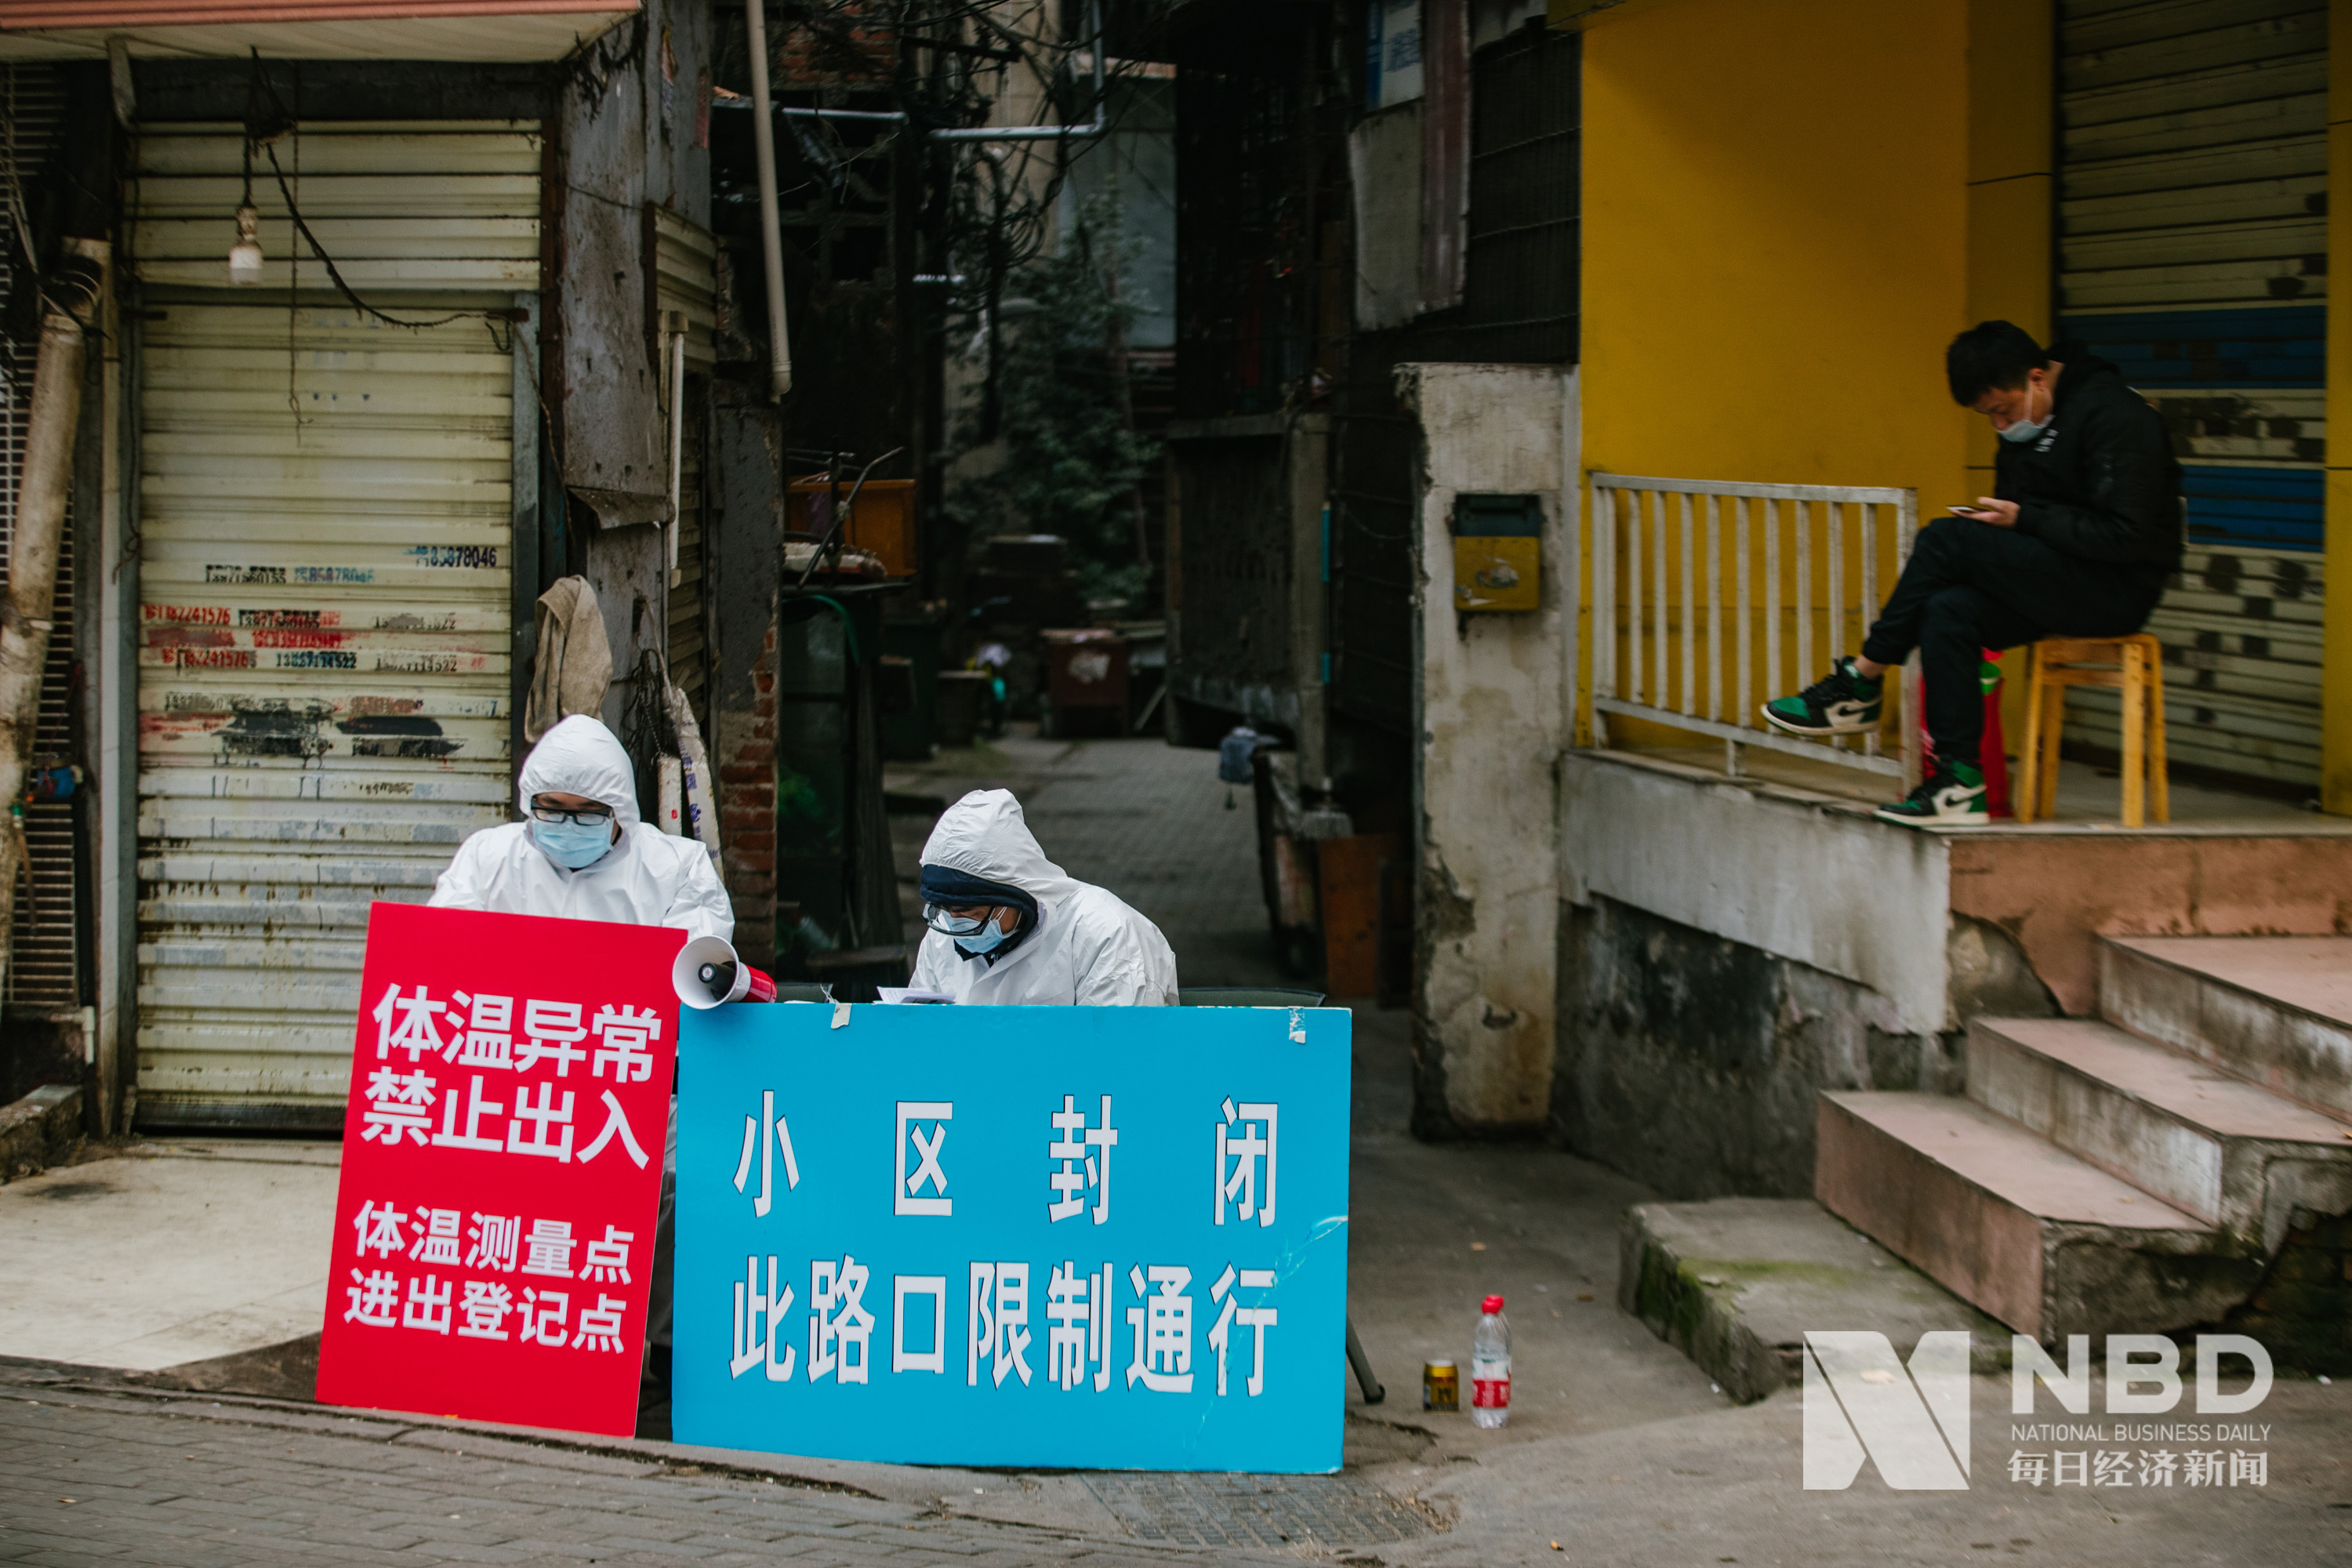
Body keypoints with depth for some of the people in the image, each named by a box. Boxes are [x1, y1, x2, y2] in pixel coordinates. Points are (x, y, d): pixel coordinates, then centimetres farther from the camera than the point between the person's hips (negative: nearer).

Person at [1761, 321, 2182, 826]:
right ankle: (1959, 785, -21)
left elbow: (2124, 537, -21)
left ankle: (1862, 683, -9)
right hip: (2060, 585, 9)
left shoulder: (2111, 414, -15)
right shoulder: (2026, 422, 13)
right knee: (1946, 612, -19)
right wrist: (1994, 520, -1)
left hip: (2118, 589, -9)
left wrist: (2023, 519, -20)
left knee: (1946, 539, -21)